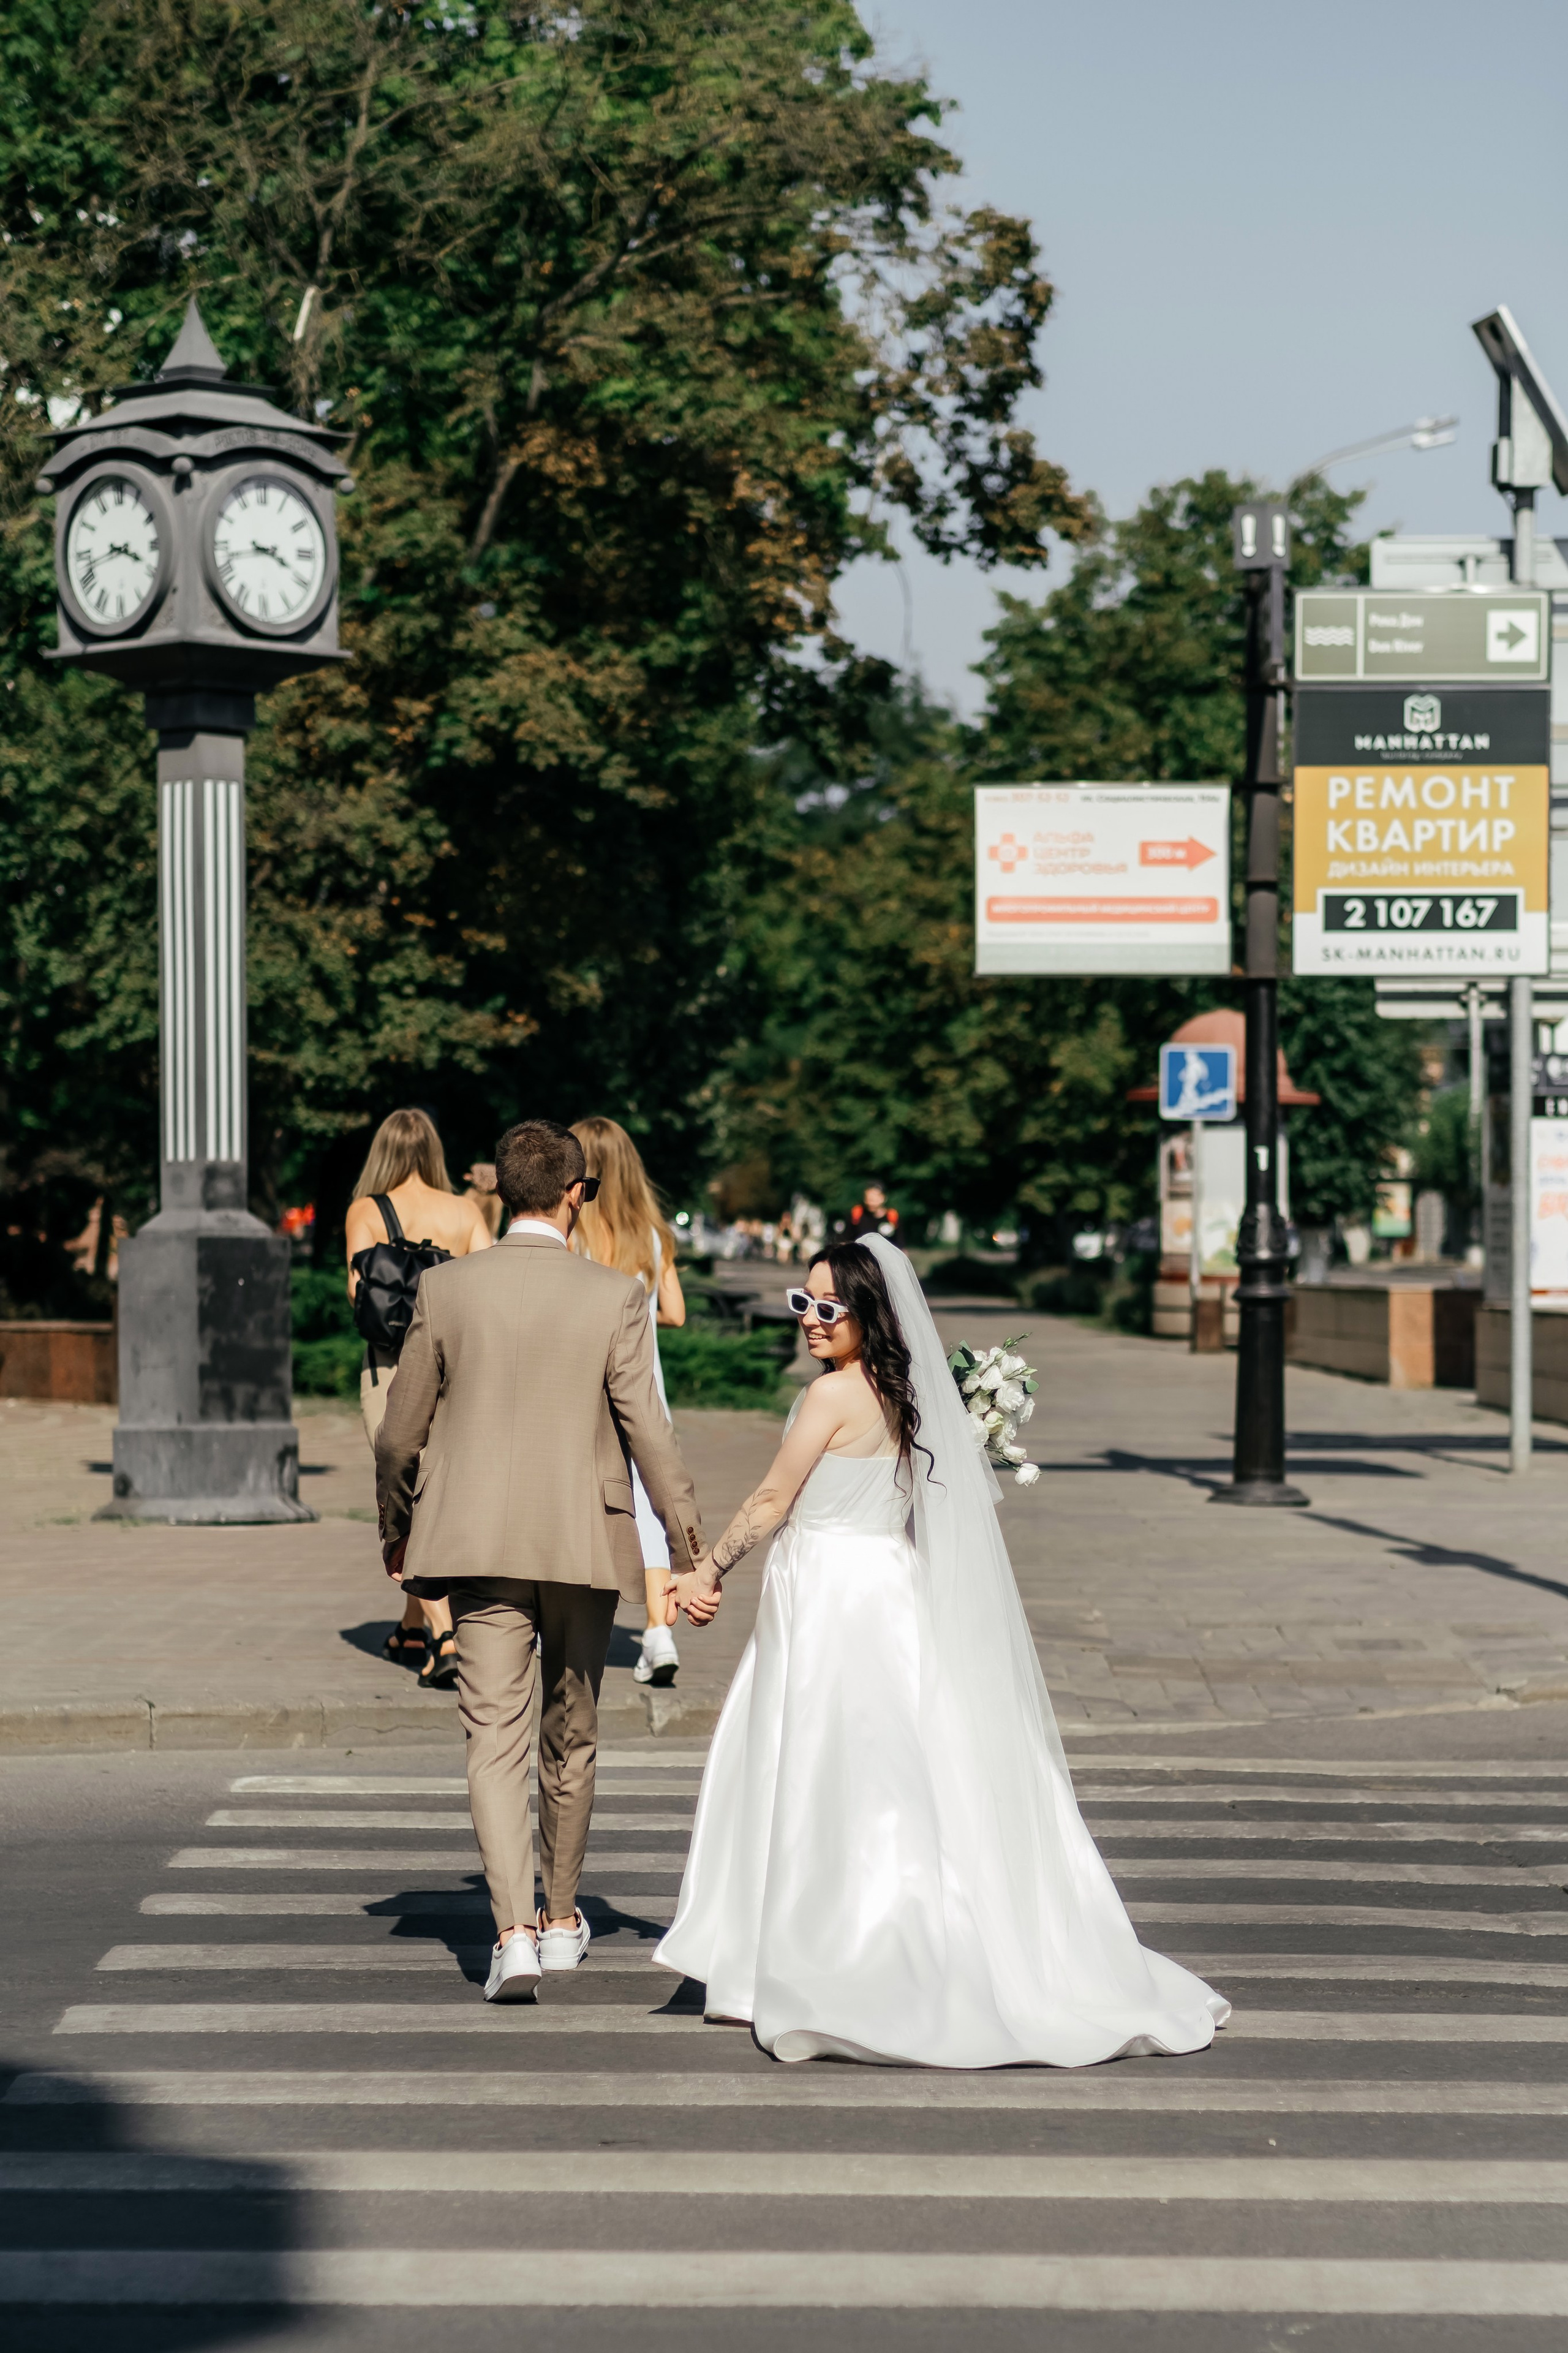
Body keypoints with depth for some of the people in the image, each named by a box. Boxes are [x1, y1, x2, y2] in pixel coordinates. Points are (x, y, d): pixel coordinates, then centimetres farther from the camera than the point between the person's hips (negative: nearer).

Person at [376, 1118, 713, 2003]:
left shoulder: (446, 1288, -2)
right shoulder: (615, 1296, -7)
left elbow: (399, 1433, 4)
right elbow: (650, 1432, -9)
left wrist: (396, 1532, 20)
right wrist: (692, 1551, -2)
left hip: (479, 1543, 0)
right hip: (584, 1544, 0)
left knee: (496, 1739, 0)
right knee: (572, 1737, 16)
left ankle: (514, 1932, -14)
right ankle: (561, 1919, 30)